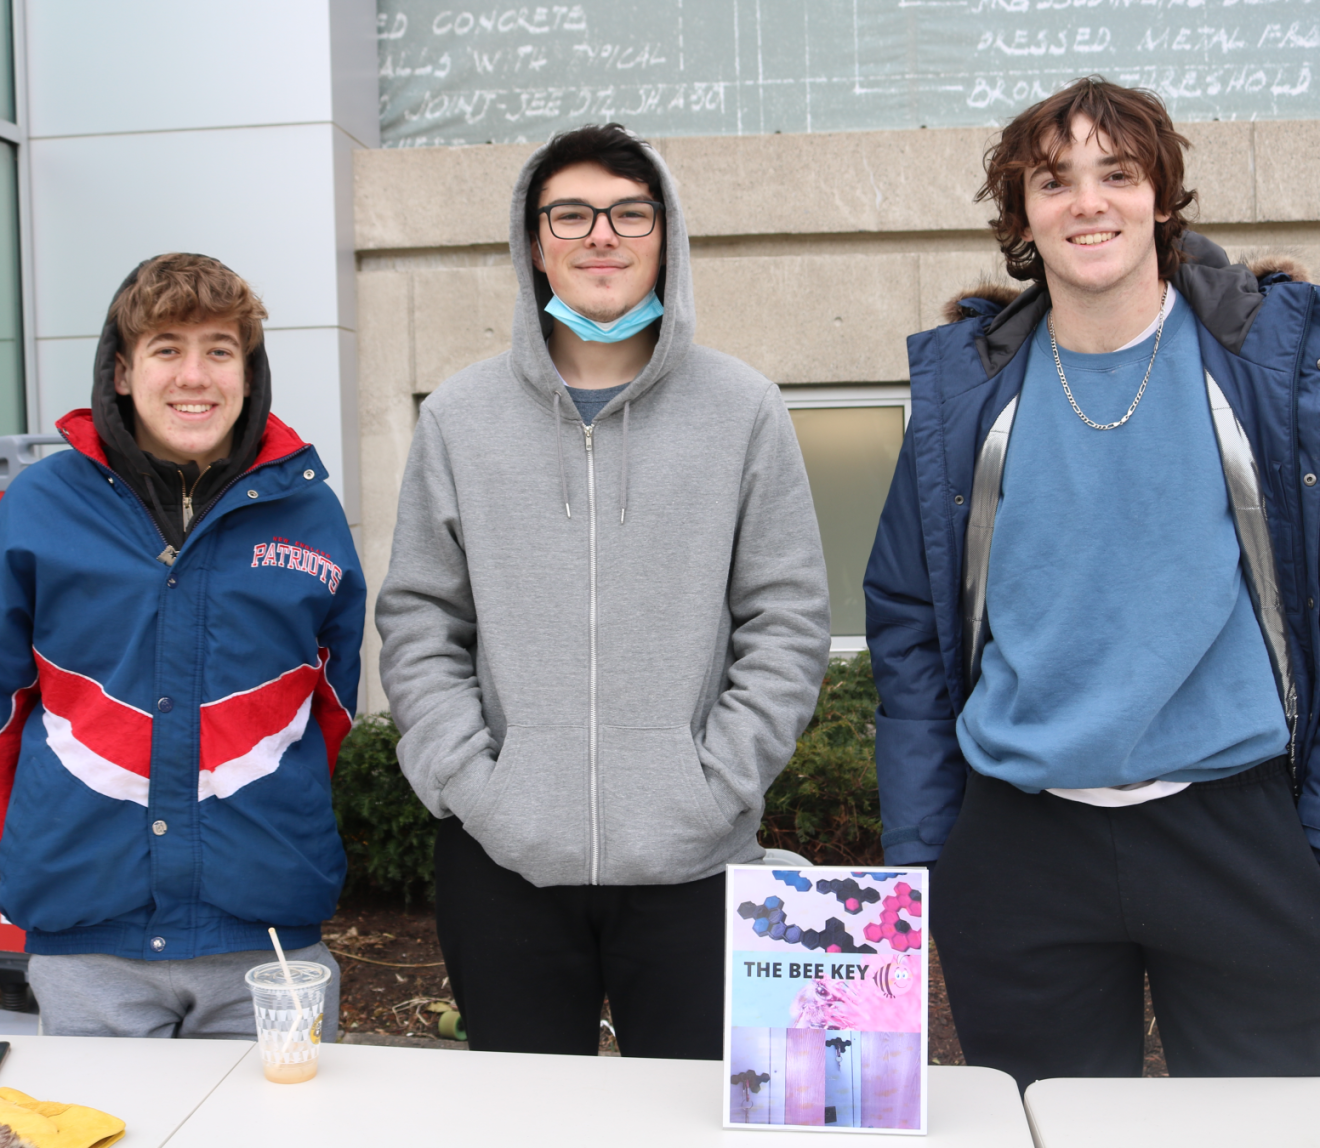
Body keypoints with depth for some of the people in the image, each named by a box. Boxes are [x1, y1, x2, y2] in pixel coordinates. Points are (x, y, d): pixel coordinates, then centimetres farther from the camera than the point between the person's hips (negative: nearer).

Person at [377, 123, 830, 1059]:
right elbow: (418, 624, 7)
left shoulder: (744, 409, 3)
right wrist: (466, 782, -4)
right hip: (502, 864, 1)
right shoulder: (459, 416, 7)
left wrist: (715, 784, -7)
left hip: (693, 864, -1)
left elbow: (788, 624, 2)